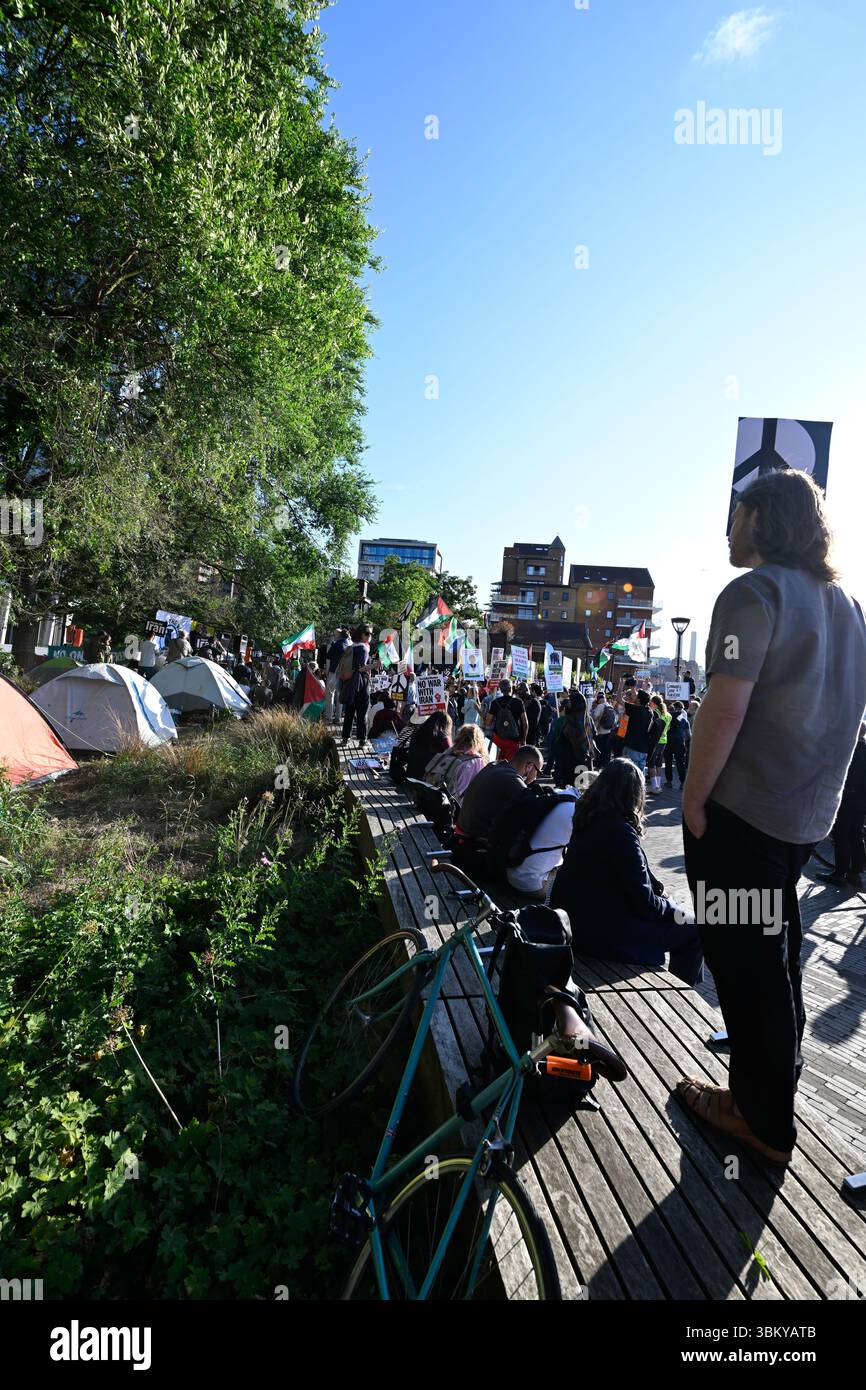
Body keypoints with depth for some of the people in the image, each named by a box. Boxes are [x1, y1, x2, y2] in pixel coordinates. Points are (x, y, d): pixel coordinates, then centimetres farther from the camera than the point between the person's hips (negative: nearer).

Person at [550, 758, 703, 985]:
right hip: (602, 934, -9)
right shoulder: (621, 832, -22)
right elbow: (644, 903, -15)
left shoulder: (589, 818, 3)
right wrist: (673, 908, 0)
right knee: (692, 929, 3)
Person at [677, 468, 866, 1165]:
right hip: (808, 814, 9)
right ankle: (769, 1094, 36)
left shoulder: (754, 593, -15)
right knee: (775, 958, 20)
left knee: (747, 965, 5)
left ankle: (765, 1121, 19)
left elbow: (725, 709, -22)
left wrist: (693, 799, -14)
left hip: (741, 813, -8)